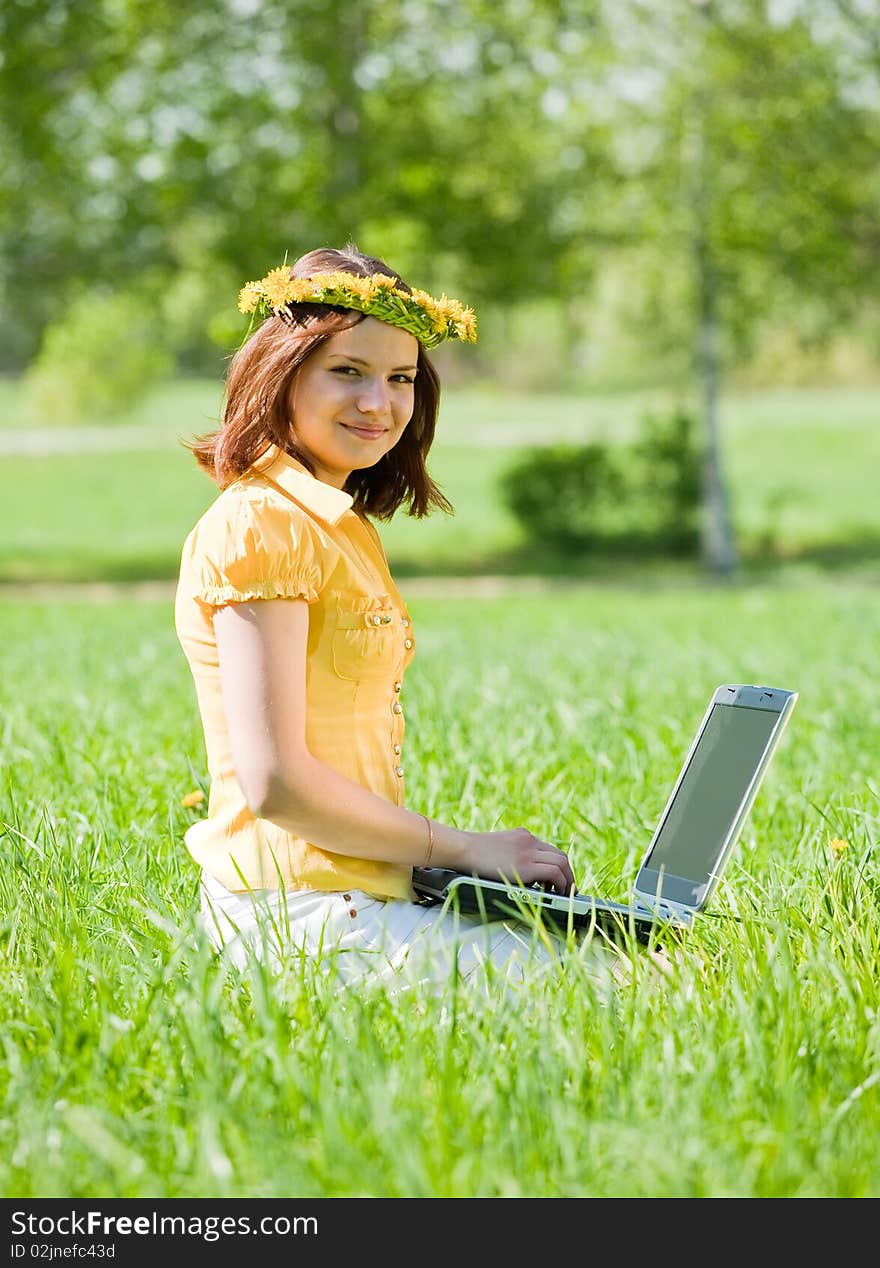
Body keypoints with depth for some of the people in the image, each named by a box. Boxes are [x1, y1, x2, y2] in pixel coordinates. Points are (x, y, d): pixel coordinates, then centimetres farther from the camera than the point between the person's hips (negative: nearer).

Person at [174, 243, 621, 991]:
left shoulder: (343, 528, 17)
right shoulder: (262, 524, -13)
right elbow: (275, 780, -18)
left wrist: (467, 851, 7)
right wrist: (461, 849, -11)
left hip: (358, 895, 10)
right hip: (306, 920, -10)